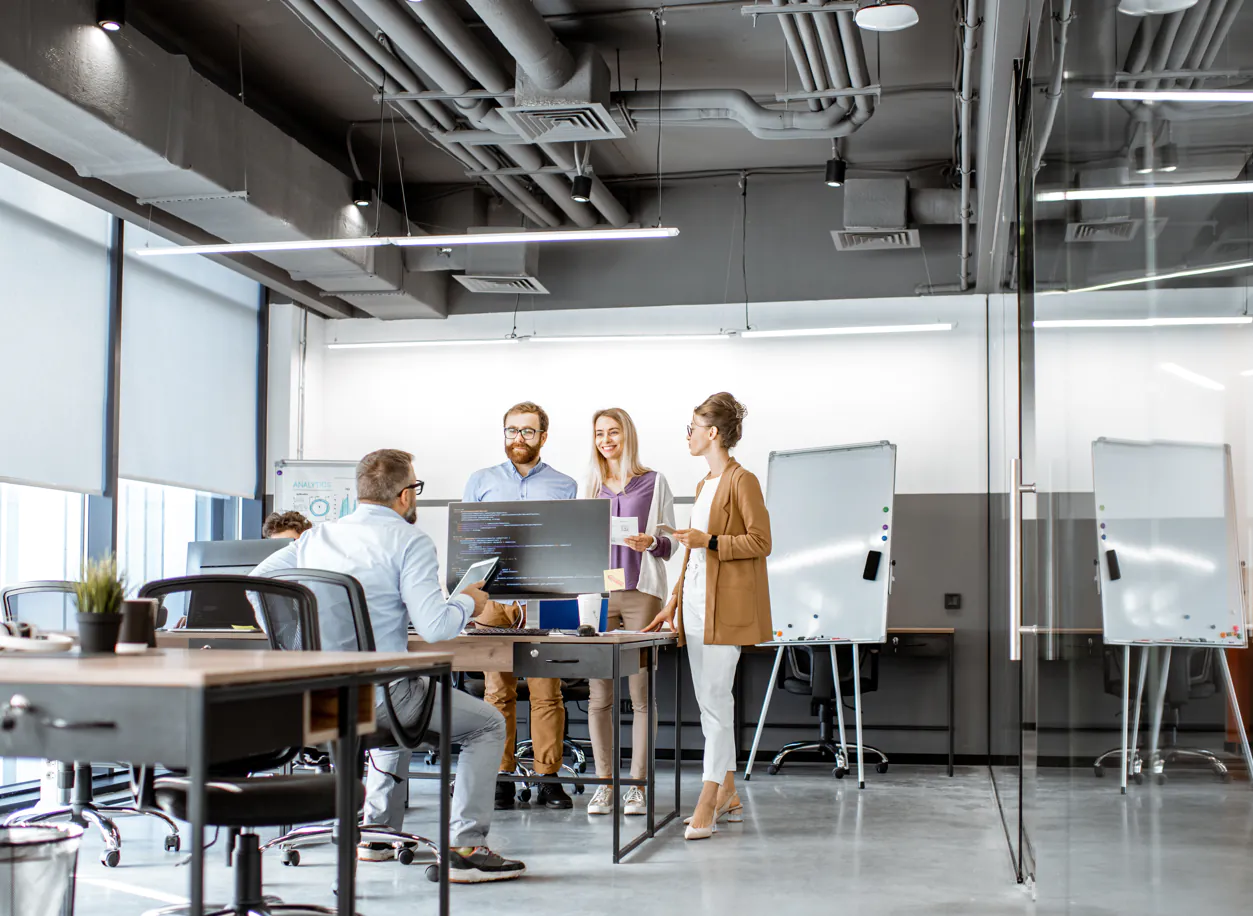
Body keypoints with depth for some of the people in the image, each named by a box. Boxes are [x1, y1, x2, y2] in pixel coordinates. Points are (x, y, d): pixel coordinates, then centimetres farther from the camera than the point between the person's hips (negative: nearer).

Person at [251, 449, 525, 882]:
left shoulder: (317, 536, 11)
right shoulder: (410, 542, -9)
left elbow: (257, 581, 18)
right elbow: (434, 627, -20)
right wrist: (468, 602, 2)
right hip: (376, 696, -7)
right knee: (489, 724, 11)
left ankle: (377, 832, 37)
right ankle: (465, 850, 2)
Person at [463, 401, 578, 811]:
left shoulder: (564, 486, 12)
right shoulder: (481, 481, 15)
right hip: (492, 595, 1)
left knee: (546, 689, -4)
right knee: (497, 689, -1)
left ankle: (549, 779, 1)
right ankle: (501, 778, 4)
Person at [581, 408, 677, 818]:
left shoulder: (653, 483, 5)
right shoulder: (590, 488, 15)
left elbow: (671, 542, 4)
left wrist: (650, 543, -16)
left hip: (641, 594, -3)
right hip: (598, 595, 3)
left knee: (642, 694, -3)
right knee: (599, 695, 1)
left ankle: (638, 784, 2)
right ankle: (604, 784, 8)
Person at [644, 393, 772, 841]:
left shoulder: (742, 481, -8)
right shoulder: (705, 484, 19)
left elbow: (761, 542, -12)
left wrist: (710, 541, -19)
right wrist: (675, 601, 19)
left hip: (727, 605, -9)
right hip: (697, 602, 9)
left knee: (715, 701, -11)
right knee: (710, 702, 10)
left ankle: (706, 805, -11)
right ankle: (728, 795, 17)